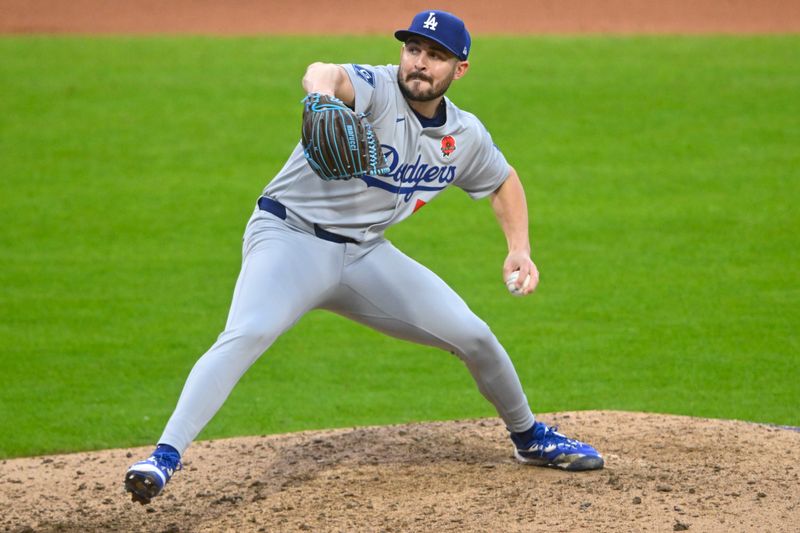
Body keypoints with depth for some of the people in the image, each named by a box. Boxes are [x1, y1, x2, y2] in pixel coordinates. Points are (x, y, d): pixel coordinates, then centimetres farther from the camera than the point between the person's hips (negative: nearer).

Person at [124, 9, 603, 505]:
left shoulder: (466, 137, 1)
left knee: (473, 336, 3)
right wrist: (321, 91, -68)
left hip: (365, 253, 6)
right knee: (248, 333, -32)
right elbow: (325, 73, -43)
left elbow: (504, 180, 23)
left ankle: (529, 437, 30)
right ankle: (166, 455, -34)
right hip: (290, 236, -6)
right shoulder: (377, 91, -19)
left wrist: (520, 249, 7)